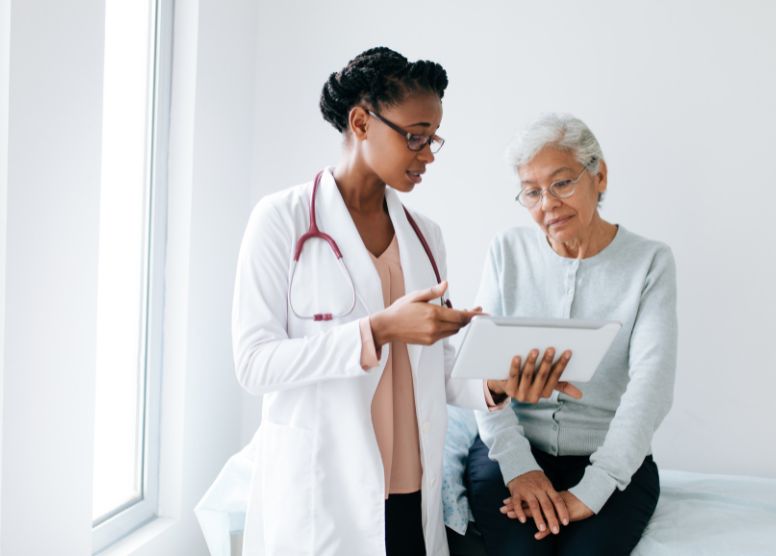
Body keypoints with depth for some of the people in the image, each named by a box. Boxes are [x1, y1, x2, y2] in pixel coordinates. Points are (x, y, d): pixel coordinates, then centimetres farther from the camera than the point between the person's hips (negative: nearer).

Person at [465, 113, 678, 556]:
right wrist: (518, 465, -15)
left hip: (613, 458, -1)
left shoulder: (649, 262, -1)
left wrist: (588, 493, -22)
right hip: (511, 447, 1)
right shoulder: (509, 251, 6)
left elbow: (652, 385, -12)